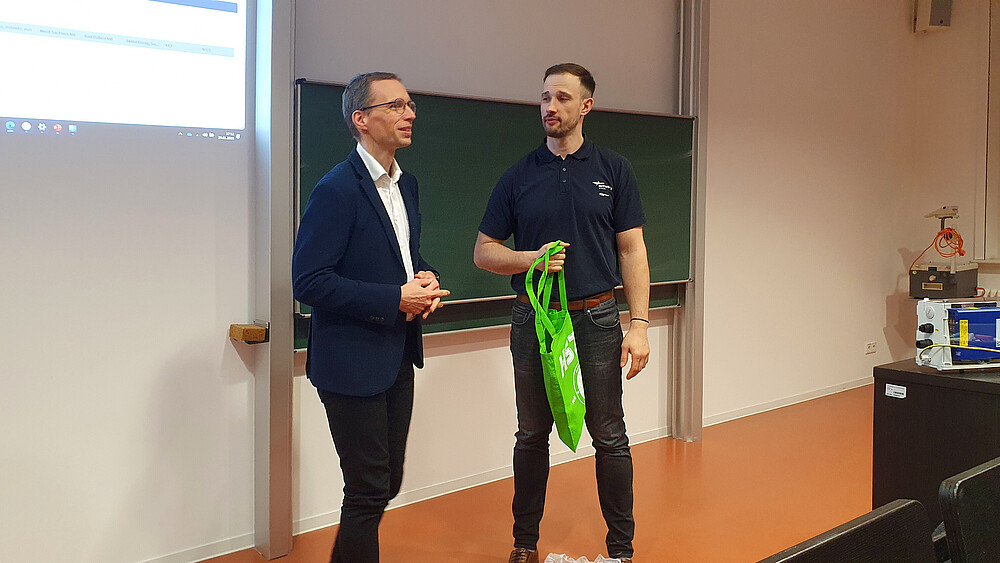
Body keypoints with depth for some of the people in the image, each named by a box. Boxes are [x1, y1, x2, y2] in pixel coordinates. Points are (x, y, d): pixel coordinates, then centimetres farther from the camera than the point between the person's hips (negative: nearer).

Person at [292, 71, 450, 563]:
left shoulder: (406, 185, 10)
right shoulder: (337, 189, -17)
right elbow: (309, 283, -21)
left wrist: (424, 279, -1)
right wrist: (396, 299, -22)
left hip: (398, 358, 8)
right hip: (353, 363, -8)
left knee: (387, 481, 17)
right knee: (369, 490, 1)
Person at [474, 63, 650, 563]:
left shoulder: (613, 170, 3)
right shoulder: (518, 177, 5)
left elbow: (631, 250, 1)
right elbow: (484, 250, 8)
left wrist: (639, 325, -7)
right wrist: (531, 259, -12)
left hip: (596, 318, -1)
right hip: (533, 320, 1)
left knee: (610, 437, 4)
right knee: (532, 435, 11)